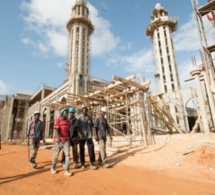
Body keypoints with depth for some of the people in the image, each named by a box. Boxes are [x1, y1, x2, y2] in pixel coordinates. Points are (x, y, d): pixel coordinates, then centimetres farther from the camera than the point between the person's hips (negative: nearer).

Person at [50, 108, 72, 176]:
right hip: (59, 140, -4)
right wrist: (58, 137, -28)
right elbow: (55, 130, -14)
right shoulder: (58, 120, -4)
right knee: (56, 154, 10)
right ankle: (53, 168, 30)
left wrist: (69, 138, 13)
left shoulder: (68, 122, 12)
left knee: (67, 154, -3)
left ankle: (67, 170, 1)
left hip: (66, 140, 4)